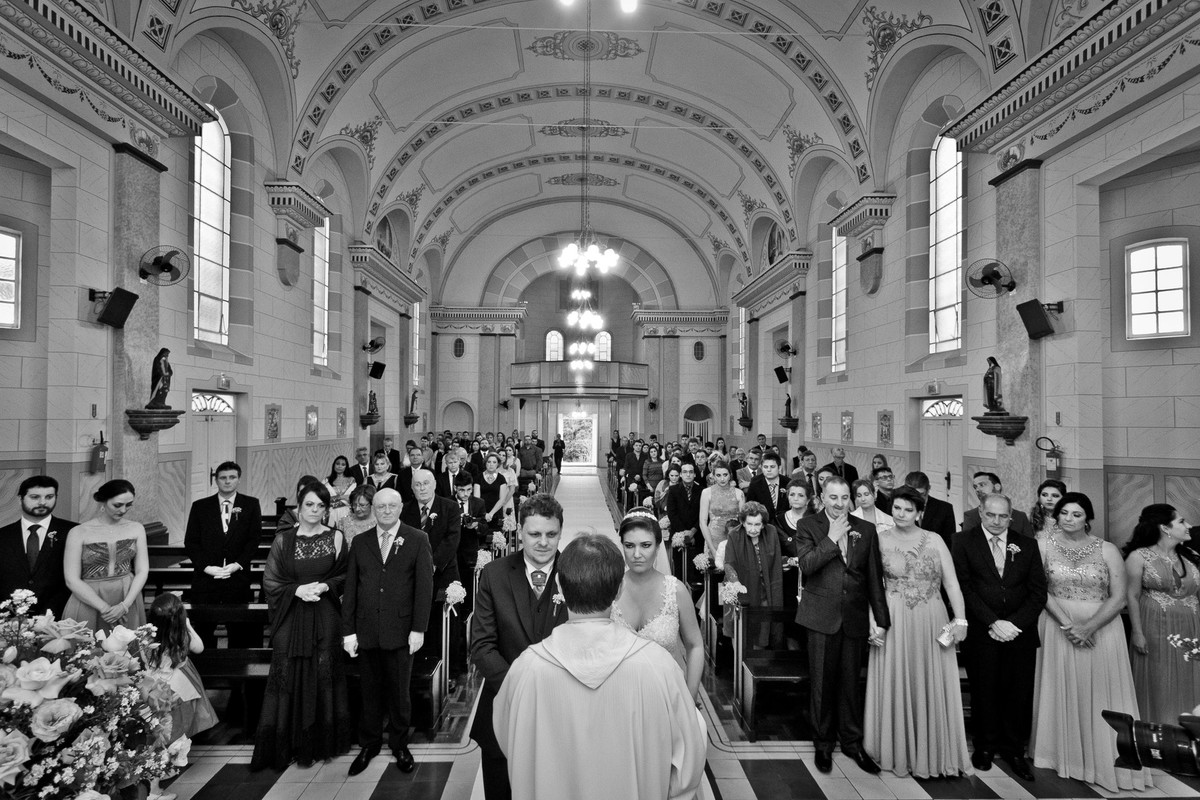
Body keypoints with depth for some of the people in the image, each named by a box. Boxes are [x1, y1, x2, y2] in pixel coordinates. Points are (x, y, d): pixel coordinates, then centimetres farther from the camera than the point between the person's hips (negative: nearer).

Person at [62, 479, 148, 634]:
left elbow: (142, 571, 2)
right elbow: (71, 580, -7)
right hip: (88, 602, -2)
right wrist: (105, 608, -14)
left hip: (128, 601, 2)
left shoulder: (136, 528, 4)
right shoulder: (79, 533, -4)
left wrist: (125, 605, -12)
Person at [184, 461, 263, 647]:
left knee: (240, 632, 2)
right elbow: (190, 542, 4)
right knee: (202, 632, 6)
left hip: (238, 578, -1)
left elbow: (254, 539, 1)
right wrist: (206, 567, -8)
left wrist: (237, 565, -11)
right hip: (205, 577, 1)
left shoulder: (251, 505, 5)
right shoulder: (200, 506, 8)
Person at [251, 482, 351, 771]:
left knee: (322, 678, 4)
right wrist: (297, 589, -12)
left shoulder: (336, 538, 1)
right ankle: (284, 746, 17)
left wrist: (325, 586, -12)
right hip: (290, 618, 0)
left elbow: (345, 576, 5)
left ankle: (321, 743, 18)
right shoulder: (283, 540, 2)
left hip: (324, 618, 0)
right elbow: (270, 581, 2)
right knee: (288, 679, 3)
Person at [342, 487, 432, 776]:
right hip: (366, 630, 2)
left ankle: (399, 744, 30)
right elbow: (350, 588, 5)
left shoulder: (418, 540, -3)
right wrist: (348, 630, 0)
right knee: (370, 692, 13)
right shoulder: (360, 542, 6)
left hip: (401, 631, -2)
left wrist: (419, 629, -10)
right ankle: (369, 744, 32)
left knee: (399, 692, 11)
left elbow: (424, 586, -6)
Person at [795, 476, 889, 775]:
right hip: (822, 617, -2)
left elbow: (875, 578, 6)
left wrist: (881, 619, 4)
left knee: (850, 682, 12)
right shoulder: (808, 526, -1)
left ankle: (852, 742, 30)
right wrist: (832, 538, -14)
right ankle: (823, 744, 25)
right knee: (822, 683, 8)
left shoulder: (866, 530, 6)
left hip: (855, 618, 2)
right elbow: (806, 565, -14)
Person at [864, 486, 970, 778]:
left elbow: (951, 582, 0)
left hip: (932, 622, 2)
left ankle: (936, 754, 26)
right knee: (896, 685, 7)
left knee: (933, 687, 10)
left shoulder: (934, 540, 3)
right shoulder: (880, 540, -1)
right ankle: (899, 752, 23)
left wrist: (960, 620, -9)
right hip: (894, 622, -1)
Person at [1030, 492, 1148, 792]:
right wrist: (1067, 624, -15)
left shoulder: (1108, 550, -2)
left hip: (1101, 628, 0)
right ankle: (1064, 753, 23)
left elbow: (1118, 598, -6)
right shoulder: (1045, 545, -1)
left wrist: (1088, 627, -16)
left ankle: (1104, 761, 21)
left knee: (1099, 695, 4)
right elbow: (1040, 589, -5)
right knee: (1060, 692, 7)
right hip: (1057, 626, 0)